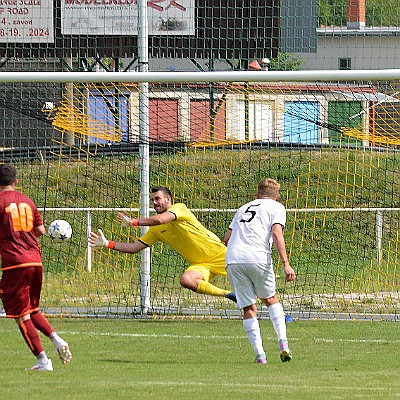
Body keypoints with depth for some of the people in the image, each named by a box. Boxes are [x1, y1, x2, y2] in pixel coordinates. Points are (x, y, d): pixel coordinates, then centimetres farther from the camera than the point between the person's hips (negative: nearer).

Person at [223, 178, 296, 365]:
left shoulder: (244, 208, 29)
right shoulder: (276, 207, 14)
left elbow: (227, 238, 26)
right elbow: (276, 233, -4)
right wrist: (285, 263, -9)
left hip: (232, 259, 3)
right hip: (258, 258, -3)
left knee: (248, 309, 8)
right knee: (271, 299, 18)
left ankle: (259, 354, -2)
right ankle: (283, 343, 2)